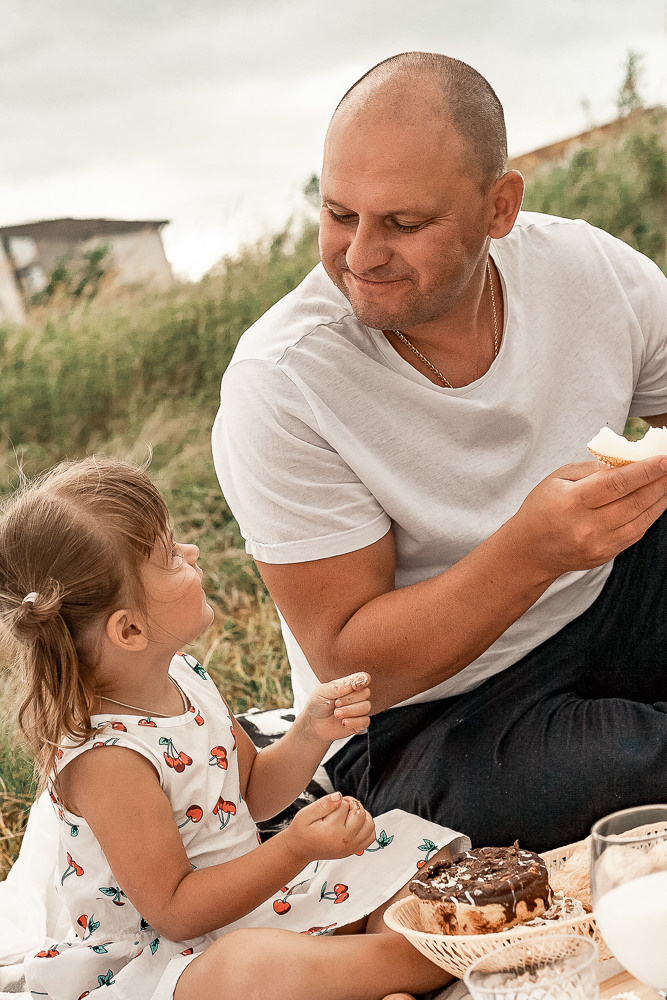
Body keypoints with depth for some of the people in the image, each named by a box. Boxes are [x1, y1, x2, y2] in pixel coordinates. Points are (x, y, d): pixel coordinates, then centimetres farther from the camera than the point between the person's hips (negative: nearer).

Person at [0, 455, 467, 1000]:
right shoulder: (104, 758, -27)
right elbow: (174, 913, -24)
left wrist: (311, 732, -6)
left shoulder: (181, 673, -1)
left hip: (256, 892, 9)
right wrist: (295, 849, -31)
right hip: (171, 956, -9)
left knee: (426, 853, 5)